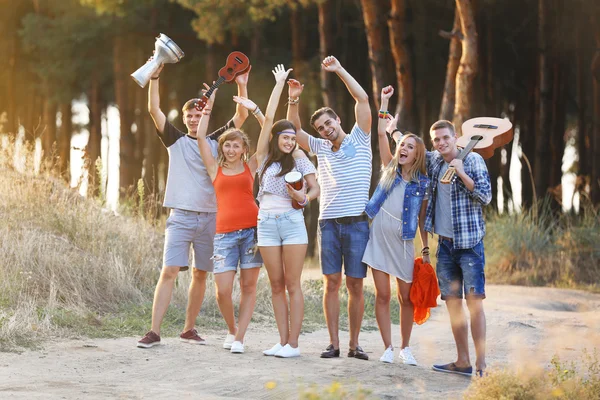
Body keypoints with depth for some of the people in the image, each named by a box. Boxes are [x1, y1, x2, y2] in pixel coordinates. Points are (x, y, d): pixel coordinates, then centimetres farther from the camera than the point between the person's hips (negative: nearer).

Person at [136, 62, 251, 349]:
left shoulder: (216, 141, 12)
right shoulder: (176, 141, 7)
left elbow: (242, 116, 8)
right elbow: (154, 110, -2)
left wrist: (242, 87, -4)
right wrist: (155, 77, -11)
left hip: (210, 216, 3)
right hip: (181, 216, -3)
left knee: (200, 275, 6)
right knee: (169, 271, -12)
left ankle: (189, 329, 17)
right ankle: (154, 332, -14)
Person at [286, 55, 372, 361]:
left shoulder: (359, 140, 7)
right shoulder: (321, 148, 18)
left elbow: (363, 99, -1)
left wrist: (340, 70, -2)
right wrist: (293, 100, 3)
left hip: (356, 222, -3)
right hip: (328, 221, 3)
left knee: (355, 284, -2)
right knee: (332, 283, 0)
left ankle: (354, 344, 3)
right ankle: (333, 343, 2)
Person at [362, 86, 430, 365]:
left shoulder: (422, 183, 3)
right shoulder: (390, 169, 7)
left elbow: (422, 219, 6)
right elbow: (381, 133, 2)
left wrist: (426, 250, 5)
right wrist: (384, 102, 0)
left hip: (403, 241, -1)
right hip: (379, 236, 1)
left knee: (406, 297, 2)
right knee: (382, 295, 0)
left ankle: (405, 348, 17)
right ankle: (388, 348, 6)